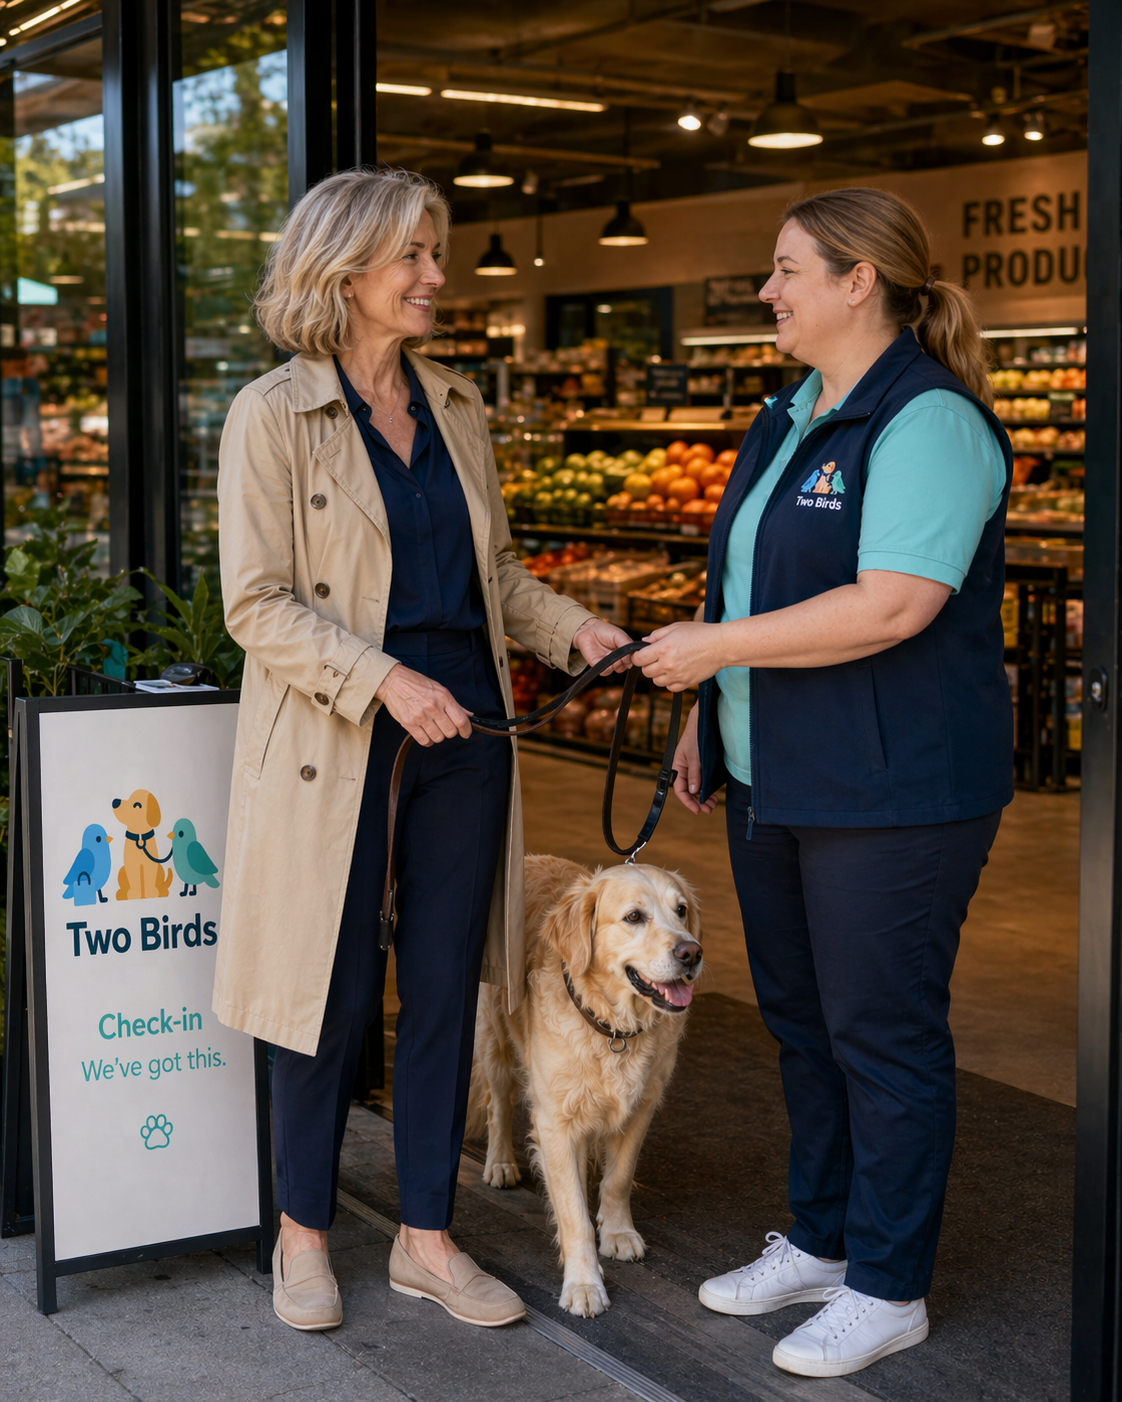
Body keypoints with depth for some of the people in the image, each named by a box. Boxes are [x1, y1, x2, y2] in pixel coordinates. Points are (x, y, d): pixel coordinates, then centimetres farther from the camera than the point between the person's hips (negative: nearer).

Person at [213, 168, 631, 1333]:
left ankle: (426, 1238, 21)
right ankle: (303, 1232, 23)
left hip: (462, 728, 5)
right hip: (337, 744, -5)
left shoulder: (457, 408, 11)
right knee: (336, 995, 3)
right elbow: (256, 604, -12)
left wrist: (571, 628, 1)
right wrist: (385, 680, -22)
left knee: (445, 987, 8)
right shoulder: (273, 415, -7)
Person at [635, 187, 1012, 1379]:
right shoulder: (791, 417, 14)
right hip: (776, 778, 9)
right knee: (799, 1013, 16)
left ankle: (888, 1287, 14)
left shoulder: (930, 422, -16)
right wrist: (707, 715, 18)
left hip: (894, 787, -9)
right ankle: (820, 1240, 31)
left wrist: (717, 646, -20)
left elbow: (893, 605, -26)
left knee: (881, 1030, 0)